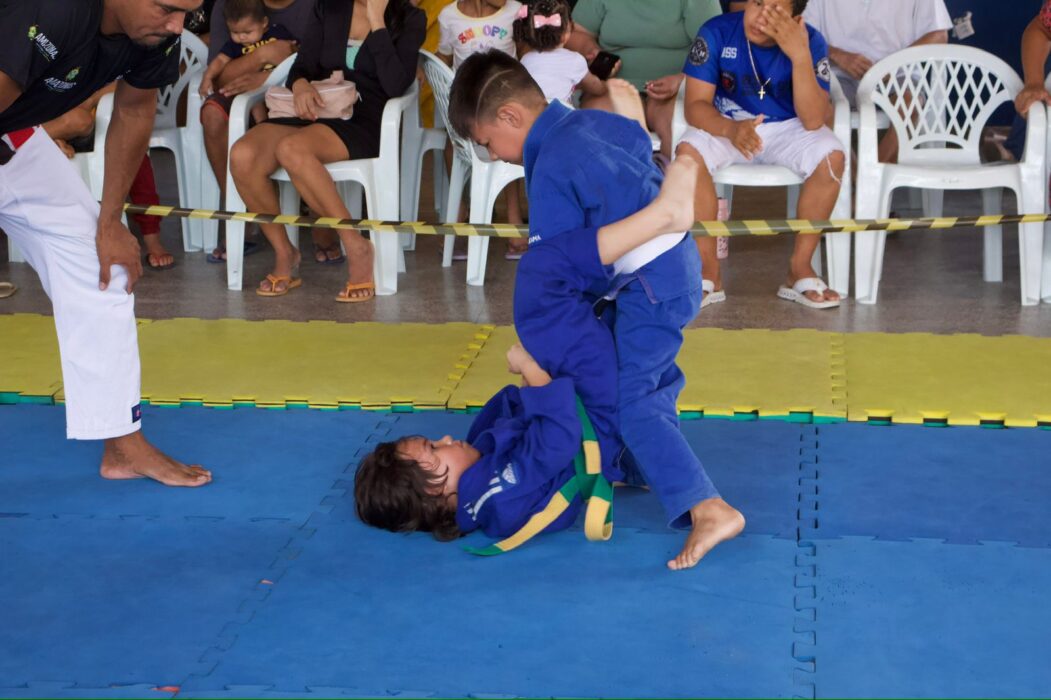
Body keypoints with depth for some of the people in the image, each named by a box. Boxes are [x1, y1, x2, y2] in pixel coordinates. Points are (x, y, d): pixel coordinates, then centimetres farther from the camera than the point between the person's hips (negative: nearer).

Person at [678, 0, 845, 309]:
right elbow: (696, 105, -21)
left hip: (786, 128, 1)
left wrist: (800, 55, -38)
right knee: (689, 152, -32)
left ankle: (800, 268, -15)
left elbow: (812, 120, -26)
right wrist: (731, 130, -42)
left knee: (831, 156, -29)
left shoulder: (810, 41, -17)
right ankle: (709, 273, -22)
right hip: (725, 124, 0)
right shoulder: (716, 32, -18)